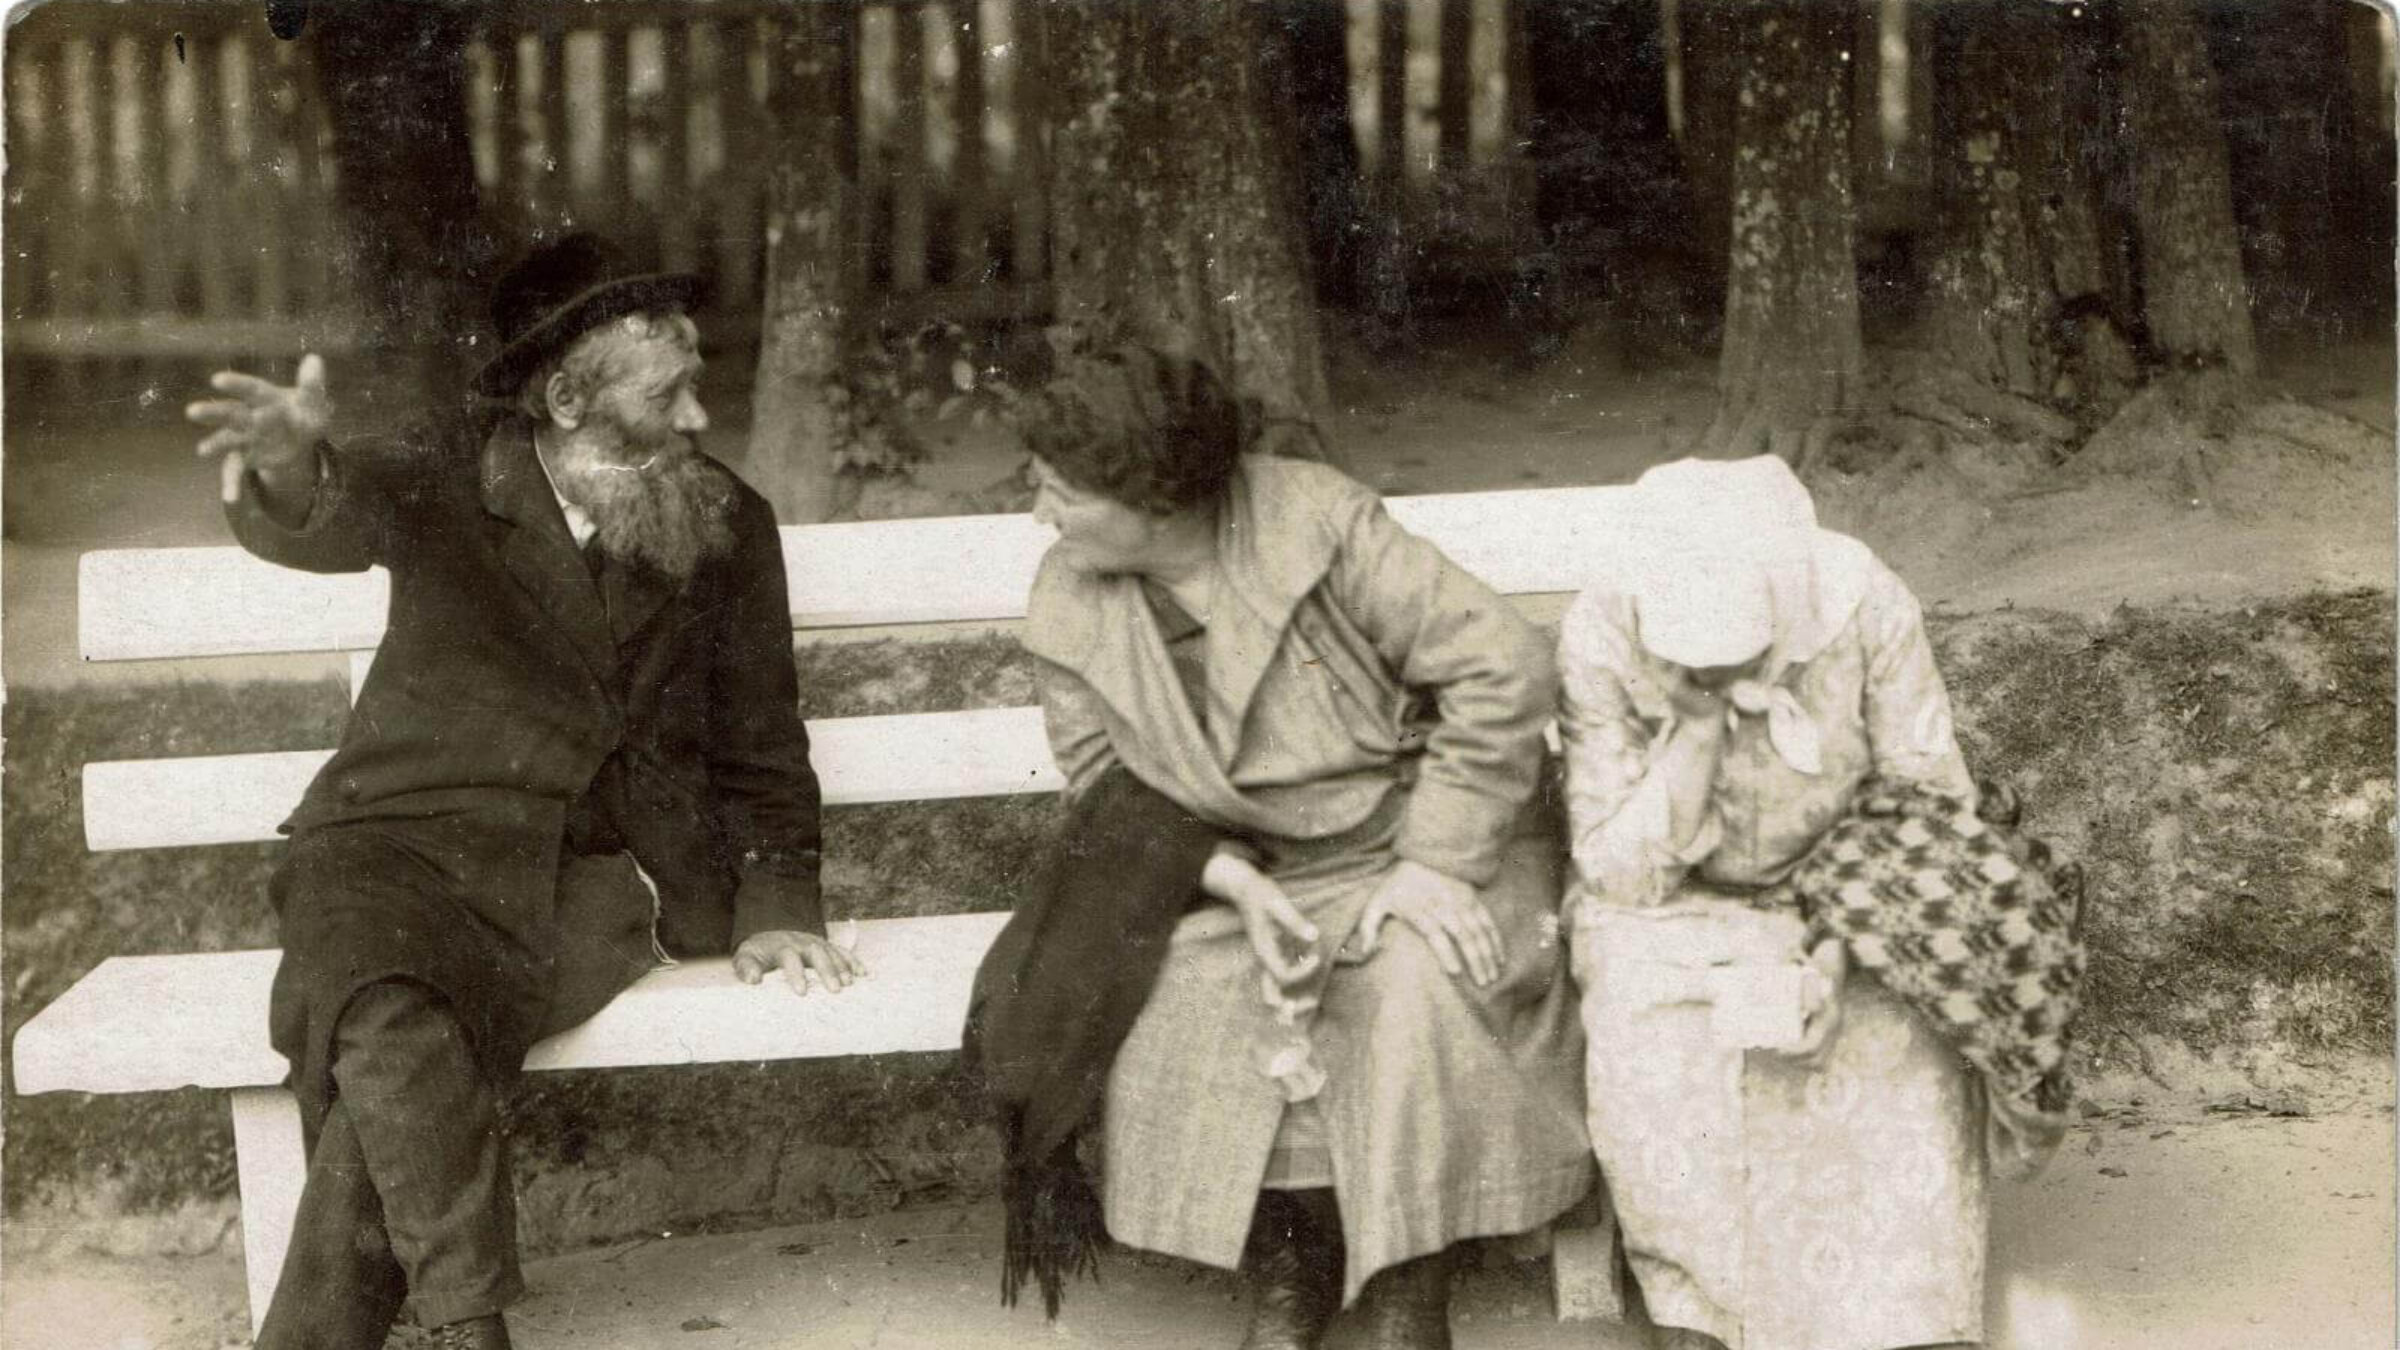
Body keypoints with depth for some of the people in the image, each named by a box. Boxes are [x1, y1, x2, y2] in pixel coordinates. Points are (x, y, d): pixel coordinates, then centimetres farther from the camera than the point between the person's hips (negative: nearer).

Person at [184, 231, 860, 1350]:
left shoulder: (730, 525, 9)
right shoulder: (449, 476, 0)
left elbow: (759, 740, 15)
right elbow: (333, 518, -21)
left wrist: (776, 901, 1)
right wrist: (293, 469, -46)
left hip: (597, 876, 1)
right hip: (408, 845, 0)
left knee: (397, 1062, -29)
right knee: (390, 1020, -34)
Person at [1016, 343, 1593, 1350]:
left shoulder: (1317, 522, -19)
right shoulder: (1069, 611, -4)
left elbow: (1499, 669, -17)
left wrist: (1436, 860, -20)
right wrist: (1232, 880, -18)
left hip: (1412, 846, -4)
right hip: (1241, 876, 4)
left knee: (1414, 989, -32)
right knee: (1184, 1019, -23)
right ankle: (1288, 1265, 3)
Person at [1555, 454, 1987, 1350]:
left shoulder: (1866, 608, -20)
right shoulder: (1600, 637, -20)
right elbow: (1621, 872, -17)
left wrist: (1839, 956, -25)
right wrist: (1696, 727, -30)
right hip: (1673, 914, -1)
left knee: (1902, 1050, -28)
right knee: (1653, 1055, -30)